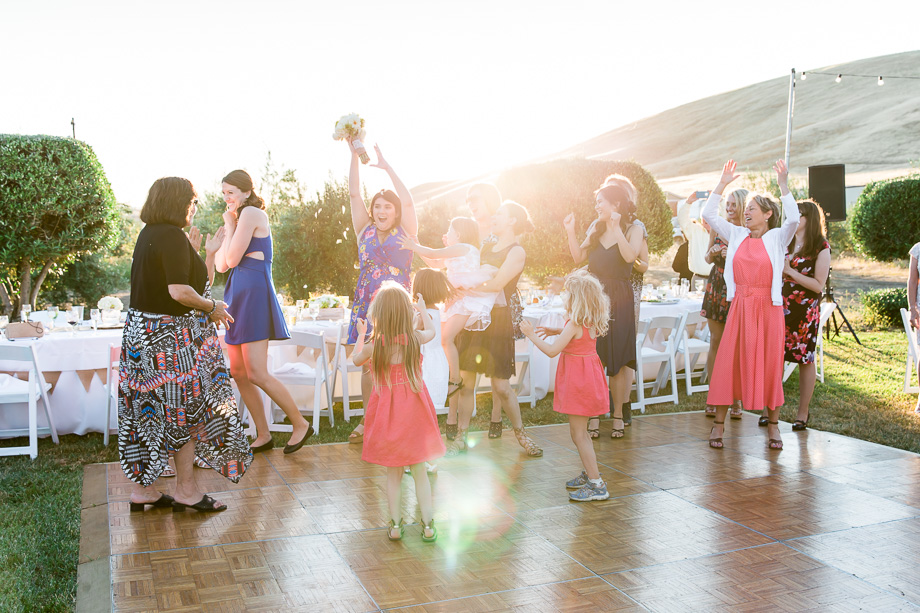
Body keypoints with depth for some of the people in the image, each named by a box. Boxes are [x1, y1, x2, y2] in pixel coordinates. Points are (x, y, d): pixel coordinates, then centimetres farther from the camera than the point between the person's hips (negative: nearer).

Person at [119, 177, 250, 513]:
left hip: (142, 330, 9)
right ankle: (186, 489, 11)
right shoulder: (173, 236, -16)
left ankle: (142, 489, 21)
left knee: (147, 410, 13)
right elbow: (179, 291, -24)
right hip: (171, 336, -9)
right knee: (188, 409, 3)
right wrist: (212, 306, -10)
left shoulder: (149, 234, 12)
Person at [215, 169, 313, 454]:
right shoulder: (240, 217, 21)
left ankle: (300, 424, 2)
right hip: (239, 296, 10)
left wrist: (229, 225, 0)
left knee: (257, 374, -12)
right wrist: (228, 227, 8)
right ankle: (263, 435, 14)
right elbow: (222, 265, 14)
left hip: (253, 293, -10)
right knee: (238, 373, 7)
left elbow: (232, 259, -12)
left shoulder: (250, 213, -7)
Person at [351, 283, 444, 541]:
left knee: (393, 474, 12)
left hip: (387, 412, -1)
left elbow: (357, 359, 11)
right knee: (420, 472, 12)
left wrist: (361, 335, 27)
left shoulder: (374, 345, -13)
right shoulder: (415, 339, -9)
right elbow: (431, 331, 16)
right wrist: (423, 309, 33)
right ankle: (428, 525, 16)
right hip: (414, 410, 1)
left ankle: (395, 525, 18)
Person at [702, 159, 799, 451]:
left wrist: (783, 185, -23)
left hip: (768, 308, -2)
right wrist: (723, 183, -2)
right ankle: (719, 423, 7)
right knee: (728, 362, -1)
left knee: (769, 364, 4)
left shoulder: (777, 238, 1)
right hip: (739, 306, 2)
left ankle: (773, 425, 17)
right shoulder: (736, 235, 9)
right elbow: (708, 214, 3)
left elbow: (793, 219, -19)